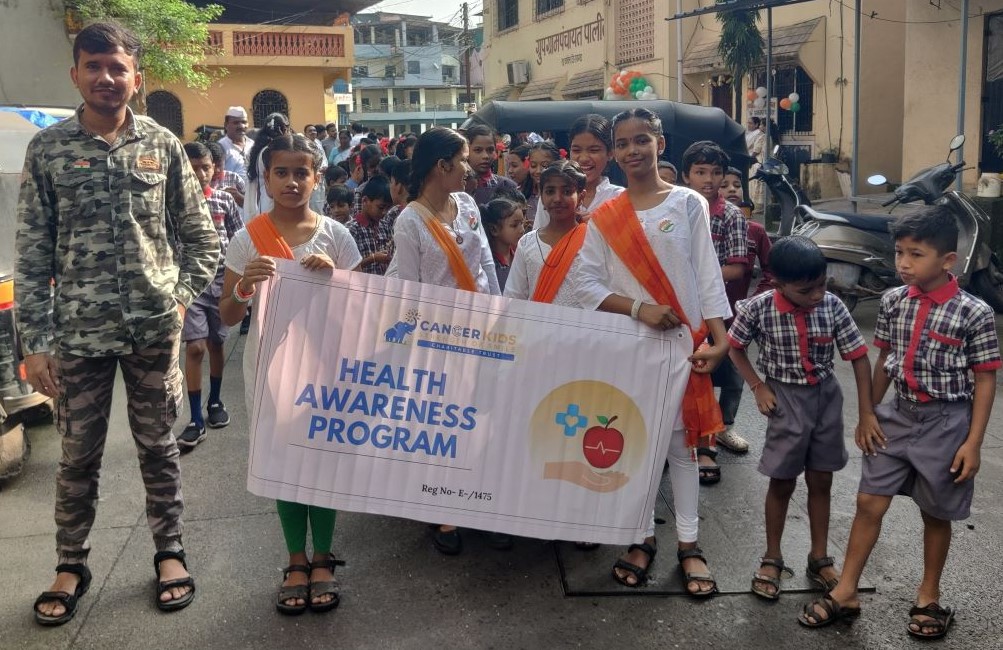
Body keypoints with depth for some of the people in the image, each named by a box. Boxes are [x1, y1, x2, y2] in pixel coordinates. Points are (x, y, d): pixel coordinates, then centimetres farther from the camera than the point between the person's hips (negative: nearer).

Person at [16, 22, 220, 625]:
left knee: (159, 445, 12)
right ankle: (72, 565, 29)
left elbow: (201, 235, 8)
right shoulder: (47, 149, -1)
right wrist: (35, 340, -4)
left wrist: (182, 298, -3)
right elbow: (33, 253, -1)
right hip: (78, 332, 0)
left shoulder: (163, 145, 1)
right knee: (79, 455, 11)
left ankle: (170, 550, 28)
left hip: (155, 328, 0)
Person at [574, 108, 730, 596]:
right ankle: (642, 538, 22)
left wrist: (719, 338, -8)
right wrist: (639, 308, -15)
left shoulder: (688, 204, 1)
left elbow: (707, 275, -1)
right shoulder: (604, 217, 4)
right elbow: (585, 283, -3)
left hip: (679, 342, -1)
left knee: (680, 442, 4)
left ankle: (689, 544, 15)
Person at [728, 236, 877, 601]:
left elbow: (859, 358, -7)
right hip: (786, 400, -2)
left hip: (826, 397, 2)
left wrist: (866, 414, -8)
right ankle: (772, 559, 24)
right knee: (782, 483, 7)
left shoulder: (832, 306, -14)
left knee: (821, 481, 12)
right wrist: (758, 387, -7)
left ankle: (820, 559, 27)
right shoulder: (758, 308, -18)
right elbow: (734, 346, -1)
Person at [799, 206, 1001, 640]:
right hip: (898, 415, 4)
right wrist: (867, 414, 9)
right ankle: (845, 593, 18)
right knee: (869, 502, 6)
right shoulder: (893, 301, -3)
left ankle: (929, 597, 33)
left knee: (936, 514, 12)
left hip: (946, 425, -4)